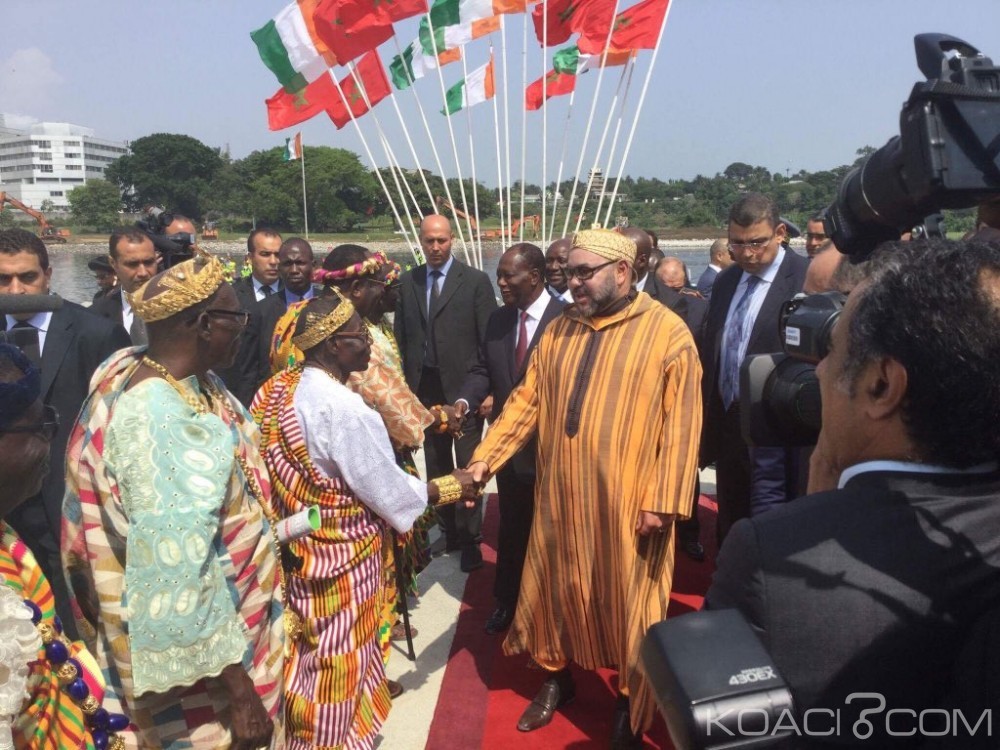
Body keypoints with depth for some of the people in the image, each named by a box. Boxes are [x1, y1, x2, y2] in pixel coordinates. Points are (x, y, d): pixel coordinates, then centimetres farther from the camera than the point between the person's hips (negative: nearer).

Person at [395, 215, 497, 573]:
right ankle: (449, 529, 31)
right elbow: (401, 336, 8)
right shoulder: (408, 281, 6)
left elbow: (489, 340, -8)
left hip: (463, 387, -4)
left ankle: (469, 539, 18)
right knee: (437, 464, 15)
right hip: (424, 387, 4)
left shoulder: (476, 281, -6)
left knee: (468, 466, 3)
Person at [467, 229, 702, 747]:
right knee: (555, 591, 17)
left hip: (627, 505, -4)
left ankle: (629, 703, 35)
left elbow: (681, 425, -11)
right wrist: (485, 457, -3)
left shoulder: (668, 332, -9)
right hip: (561, 498, 5)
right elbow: (526, 402, 7)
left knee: (627, 605, 11)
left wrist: (662, 501, -14)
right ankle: (557, 679, 42)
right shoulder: (559, 330, 6)